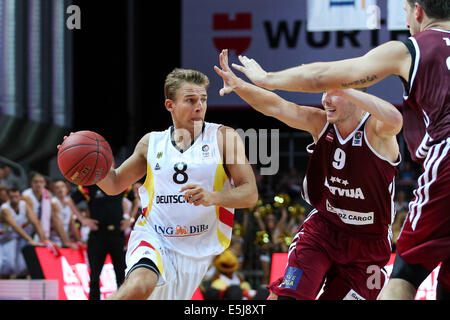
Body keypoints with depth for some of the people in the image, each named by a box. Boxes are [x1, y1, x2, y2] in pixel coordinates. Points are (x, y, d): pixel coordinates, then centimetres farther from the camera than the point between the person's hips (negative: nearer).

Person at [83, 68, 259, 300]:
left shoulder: (223, 137, -1)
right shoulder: (152, 142, 6)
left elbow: (250, 195, -6)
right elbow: (114, 185, 17)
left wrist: (213, 197, -26)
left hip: (197, 250, 1)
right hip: (153, 237, -1)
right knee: (139, 286, -33)